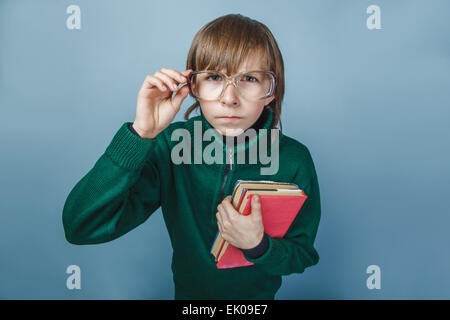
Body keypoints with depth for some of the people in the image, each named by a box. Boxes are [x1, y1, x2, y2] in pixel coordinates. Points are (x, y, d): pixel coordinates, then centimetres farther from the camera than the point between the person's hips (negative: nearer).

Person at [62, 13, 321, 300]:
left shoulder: (293, 159, -22)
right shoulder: (171, 144, -23)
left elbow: (303, 257, -13)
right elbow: (81, 228, -32)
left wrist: (259, 245, -33)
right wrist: (140, 135, -39)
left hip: (258, 295, 0)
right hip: (188, 291, 1)